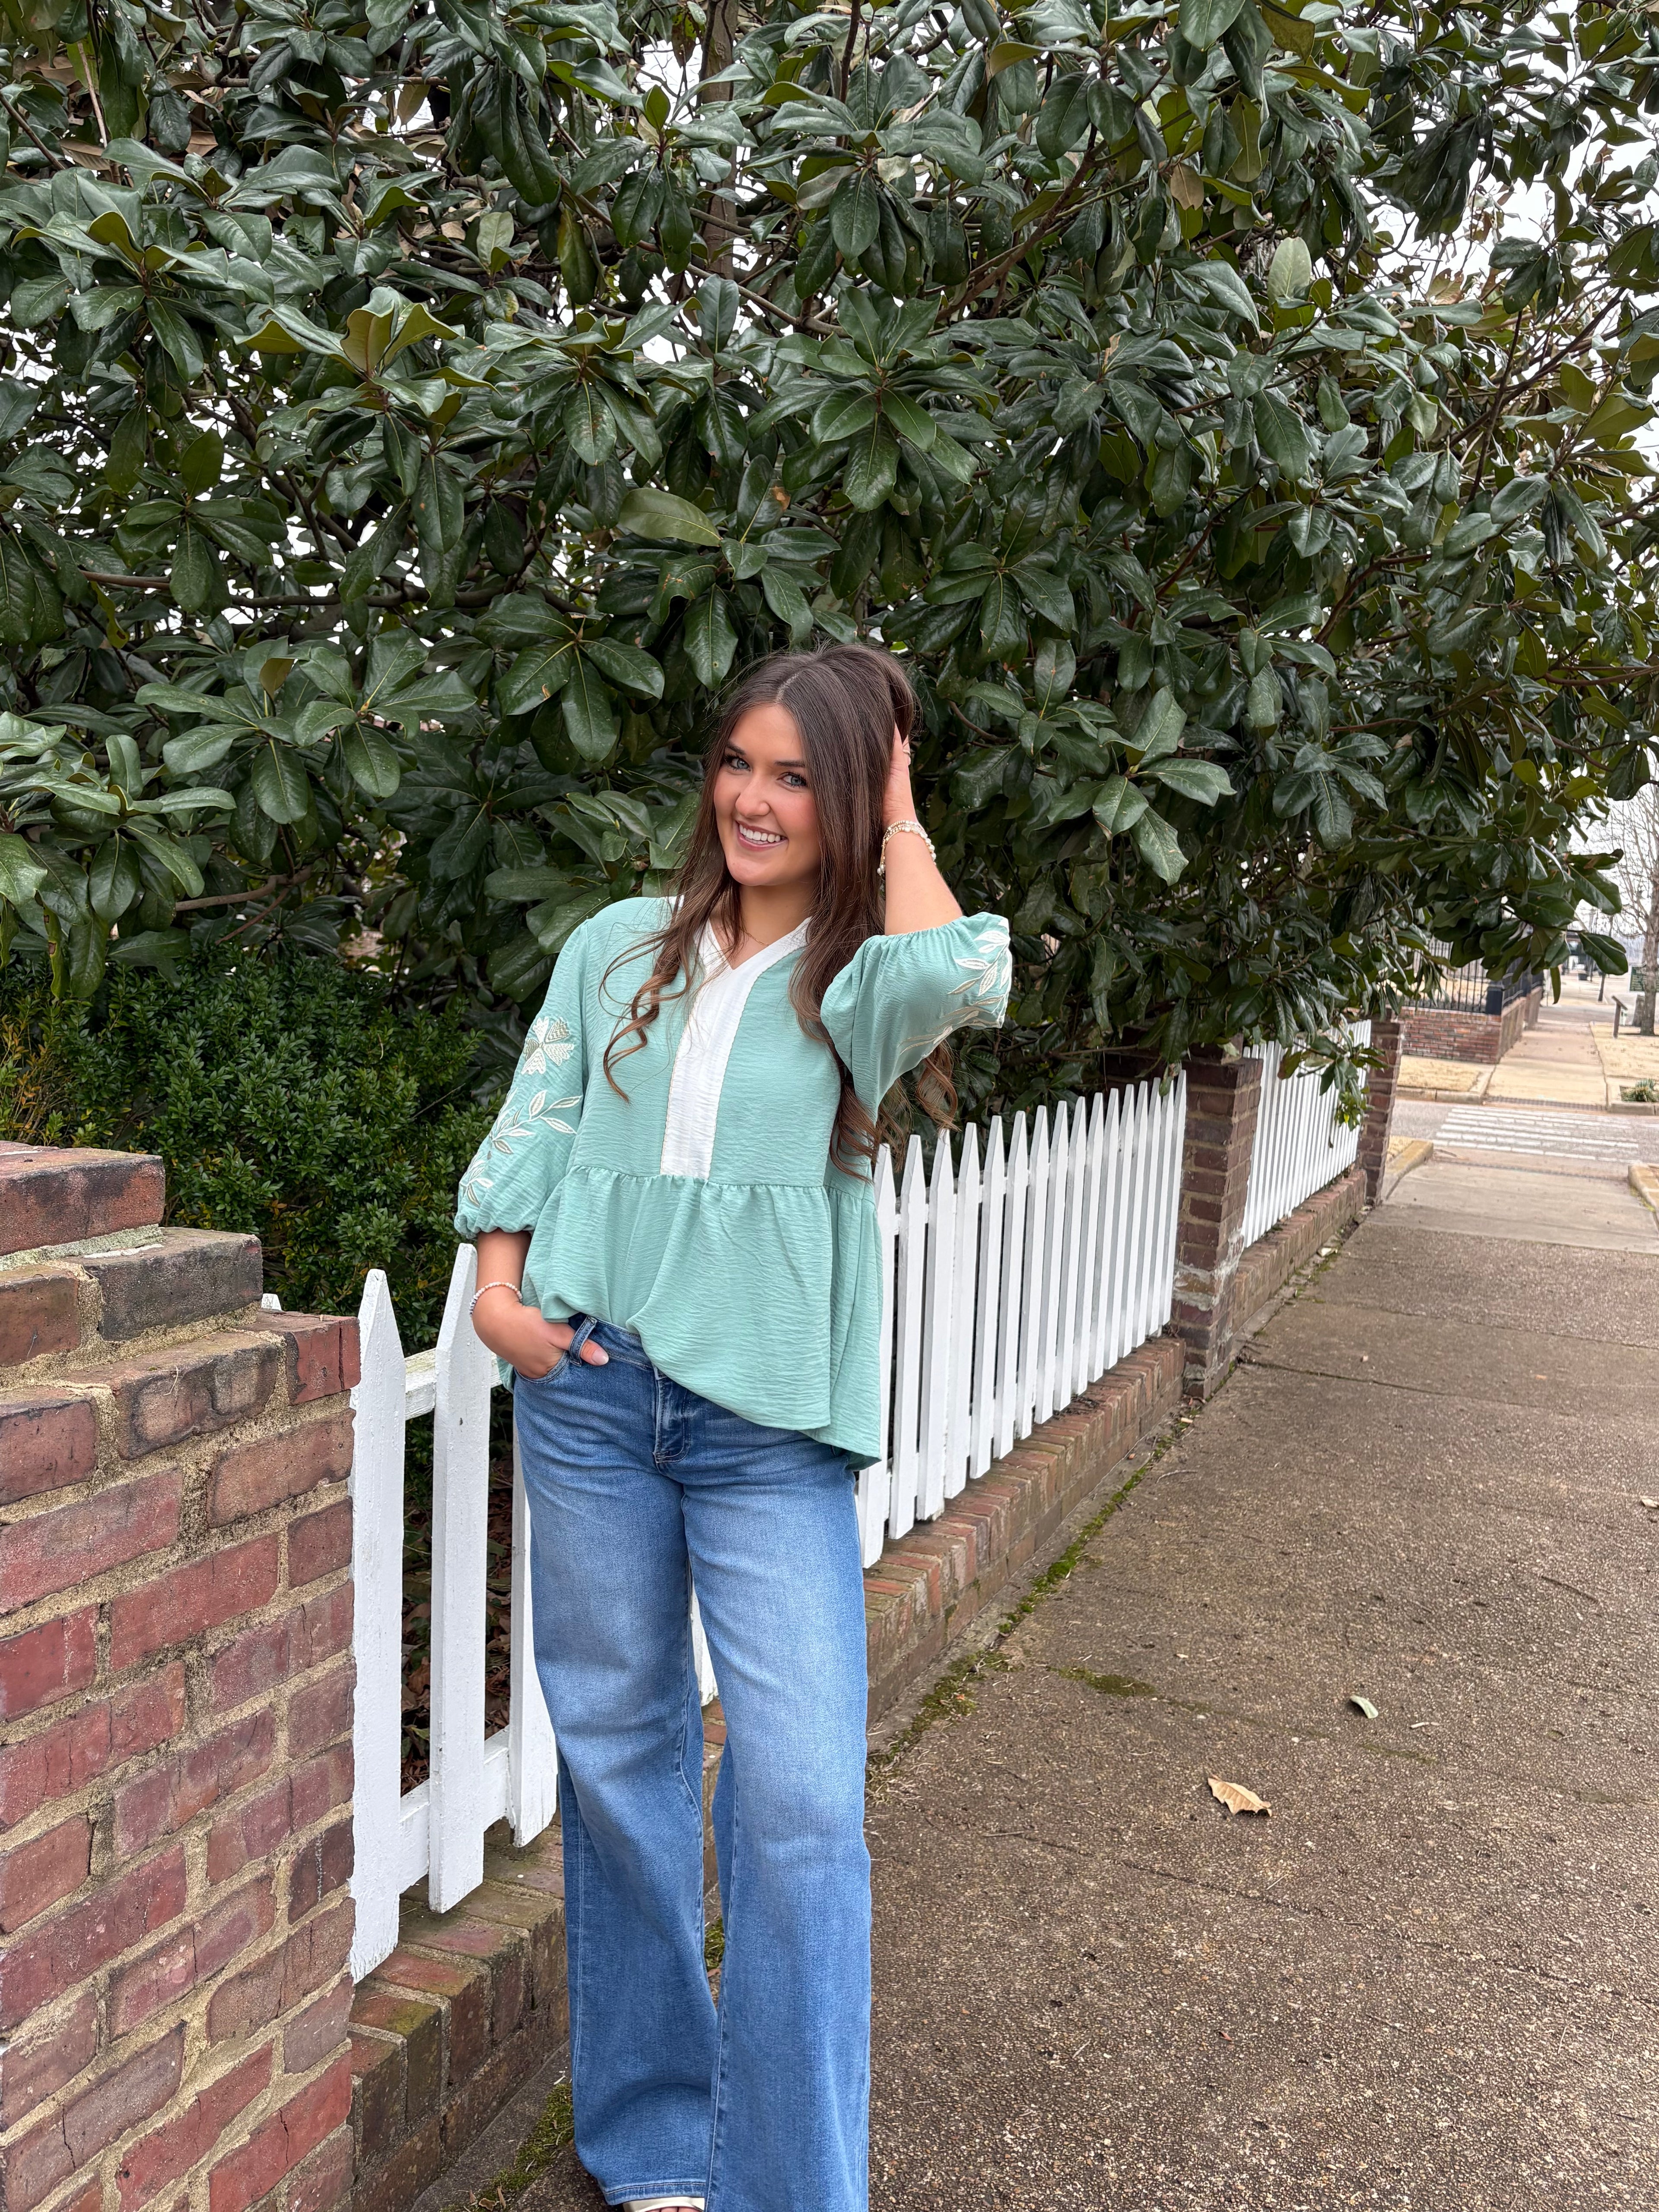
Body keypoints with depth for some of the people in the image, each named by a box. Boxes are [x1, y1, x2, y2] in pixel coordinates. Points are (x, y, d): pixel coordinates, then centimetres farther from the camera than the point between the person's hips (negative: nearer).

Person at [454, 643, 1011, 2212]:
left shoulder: (859, 979, 2)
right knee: (619, 1755, 13)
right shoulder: (621, 948, 11)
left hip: (771, 1420, -3)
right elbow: (536, 1120, 12)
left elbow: (951, 978, -21)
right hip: (590, 1390, 3)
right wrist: (497, 1284, -3)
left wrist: (899, 816, -5)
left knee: (801, 1801, -7)